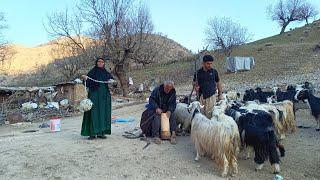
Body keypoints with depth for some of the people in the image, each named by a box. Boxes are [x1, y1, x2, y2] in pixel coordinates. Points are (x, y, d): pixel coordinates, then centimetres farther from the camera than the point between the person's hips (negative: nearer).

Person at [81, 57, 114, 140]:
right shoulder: (92, 72, 2)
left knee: (103, 113, 4)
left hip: (104, 96, 4)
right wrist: (85, 78, -26)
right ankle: (92, 133, -2)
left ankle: (101, 132, 11)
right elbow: (87, 83, -6)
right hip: (94, 95, -3)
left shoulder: (106, 73, 12)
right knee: (93, 113, -6)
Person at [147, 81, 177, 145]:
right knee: (156, 117, -32)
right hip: (156, 109, -3)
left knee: (172, 115, -24)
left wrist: (170, 110, -22)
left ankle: (173, 134, -23)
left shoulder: (173, 93, 0)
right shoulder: (157, 90, -11)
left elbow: (173, 104, -1)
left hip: (167, 110, 3)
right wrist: (156, 108, -27)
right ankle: (156, 136, -31)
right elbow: (151, 99, -13)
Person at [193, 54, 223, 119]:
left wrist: (220, 94, 9)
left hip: (211, 96, -1)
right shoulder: (198, 73, 3)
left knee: (209, 114, -5)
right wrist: (196, 87, -8)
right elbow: (194, 83, 14)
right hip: (201, 96, 1)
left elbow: (218, 83, 11)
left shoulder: (214, 72, 2)